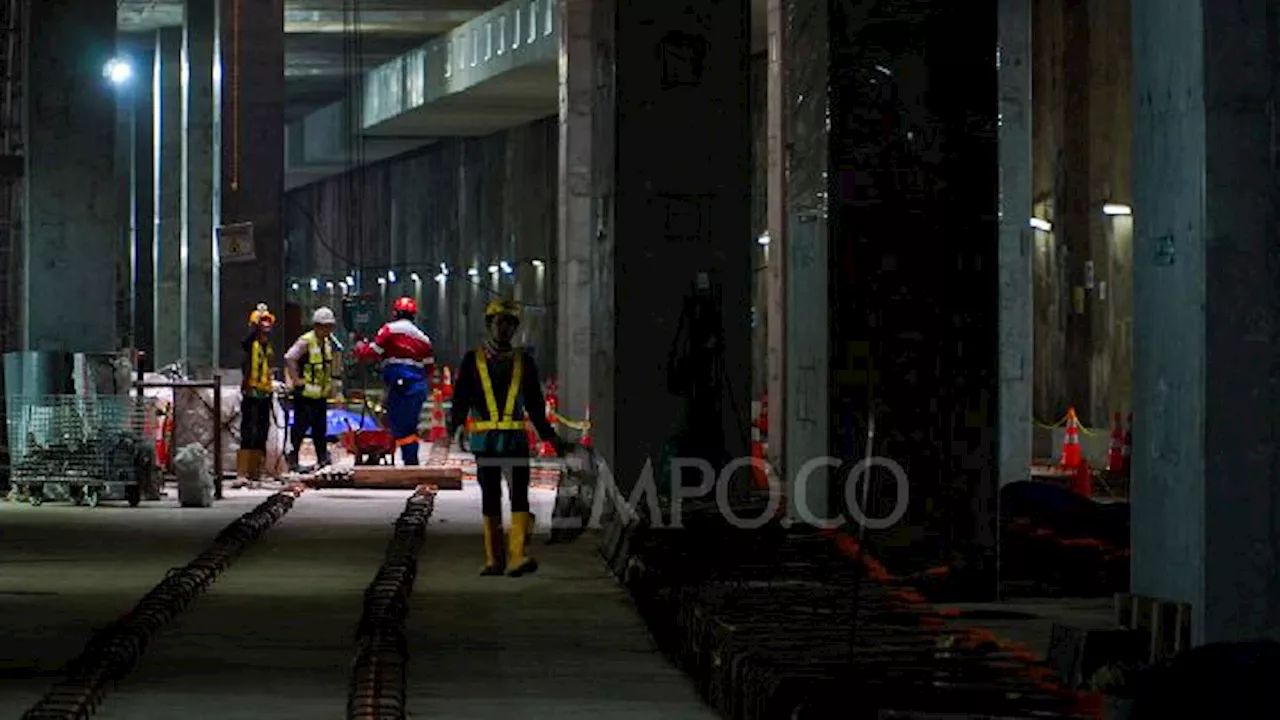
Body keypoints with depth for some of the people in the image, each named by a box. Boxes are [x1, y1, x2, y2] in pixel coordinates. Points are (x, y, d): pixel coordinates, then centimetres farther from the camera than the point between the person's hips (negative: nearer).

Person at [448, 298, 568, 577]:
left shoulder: (523, 361, 11)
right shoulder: (472, 360, 7)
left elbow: (534, 404, 17)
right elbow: (461, 400, 4)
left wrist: (550, 437, 12)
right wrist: (452, 426, -13)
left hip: (517, 439, 0)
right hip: (485, 439, 0)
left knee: (520, 496, -13)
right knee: (490, 499, 4)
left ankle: (518, 556, -23)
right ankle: (494, 560, 11)